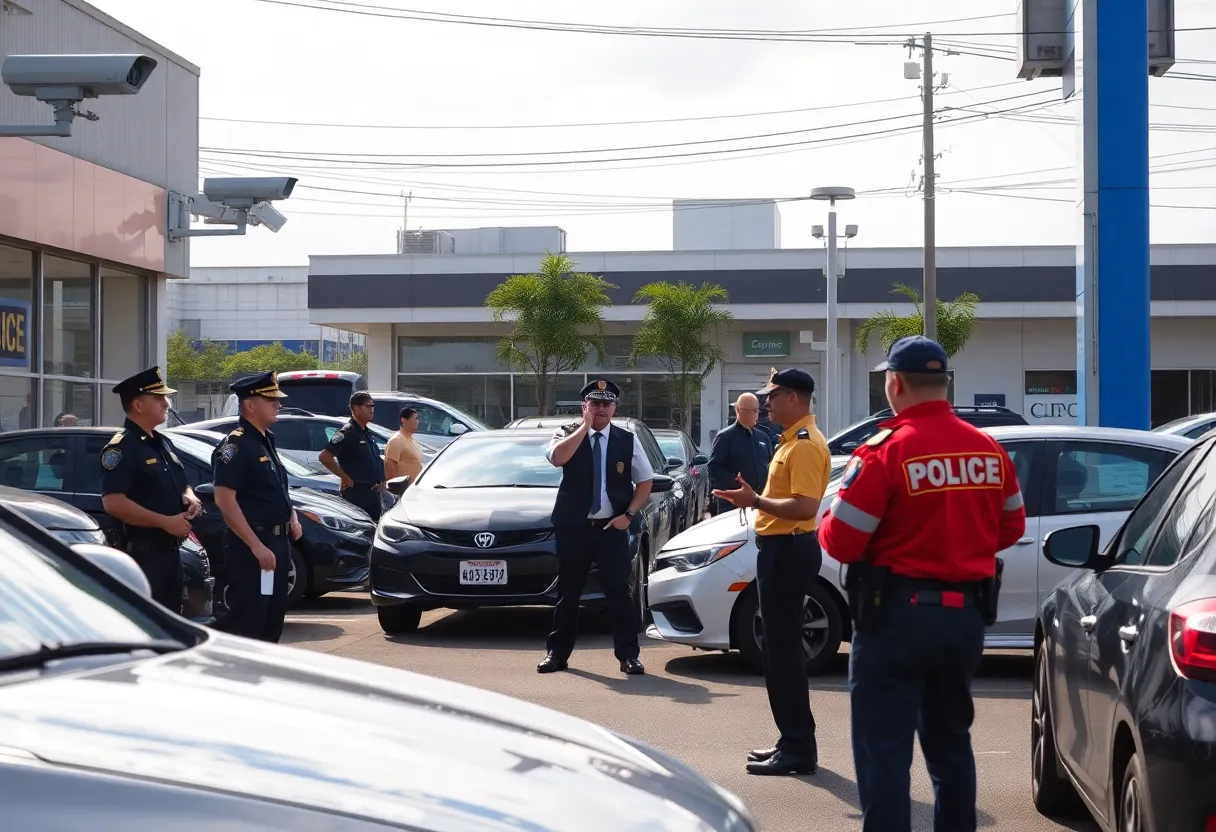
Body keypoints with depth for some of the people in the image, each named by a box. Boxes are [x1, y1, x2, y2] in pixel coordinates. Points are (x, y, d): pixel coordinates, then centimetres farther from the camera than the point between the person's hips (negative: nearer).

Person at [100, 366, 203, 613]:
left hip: (170, 549, 9)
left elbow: (182, 486, 29)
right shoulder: (121, 447, -12)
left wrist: (190, 499, 4)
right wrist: (165, 522, -22)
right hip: (141, 553, -9)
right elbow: (113, 503, -22)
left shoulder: (163, 443, 17)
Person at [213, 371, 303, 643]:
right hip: (251, 546, -10)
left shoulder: (266, 441, 15)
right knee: (247, 624, -8)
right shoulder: (236, 445, -14)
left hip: (277, 542, 10)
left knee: (273, 621, 15)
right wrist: (256, 545, -25)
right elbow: (224, 500, -22)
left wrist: (292, 517, 11)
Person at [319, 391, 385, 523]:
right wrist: (345, 477, -18)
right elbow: (325, 457, -22)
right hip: (357, 493, -9)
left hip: (373, 492, 9)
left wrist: (381, 482, 14)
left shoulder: (367, 433, 15)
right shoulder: (347, 433, -13)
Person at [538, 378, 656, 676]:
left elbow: (645, 481, 8)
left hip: (612, 527, 0)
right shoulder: (568, 434, 0)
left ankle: (628, 655, 5)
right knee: (568, 592, 8)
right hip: (573, 528, 0)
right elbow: (557, 457, -23)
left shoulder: (628, 440, 4)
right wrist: (584, 426, -18)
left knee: (619, 592, -1)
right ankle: (557, 653, 17)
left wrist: (628, 514, -5)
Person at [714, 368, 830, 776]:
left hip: (787, 550, -11)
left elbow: (806, 506, -26)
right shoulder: (793, 440, 16)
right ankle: (793, 742, 20)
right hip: (781, 547, 11)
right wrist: (755, 499, 14)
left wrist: (756, 501, -22)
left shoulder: (805, 445, -17)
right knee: (781, 647, 14)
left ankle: (798, 748, -5)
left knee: (783, 649, -8)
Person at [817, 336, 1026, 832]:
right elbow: (1010, 528, 13)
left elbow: (840, 543, -16)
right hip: (967, 613, 6)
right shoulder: (989, 451, 2)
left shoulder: (885, 451, -16)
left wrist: (829, 525, 6)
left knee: (884, 749, 0)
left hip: (898, 613, -6)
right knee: (951, 742, 19)